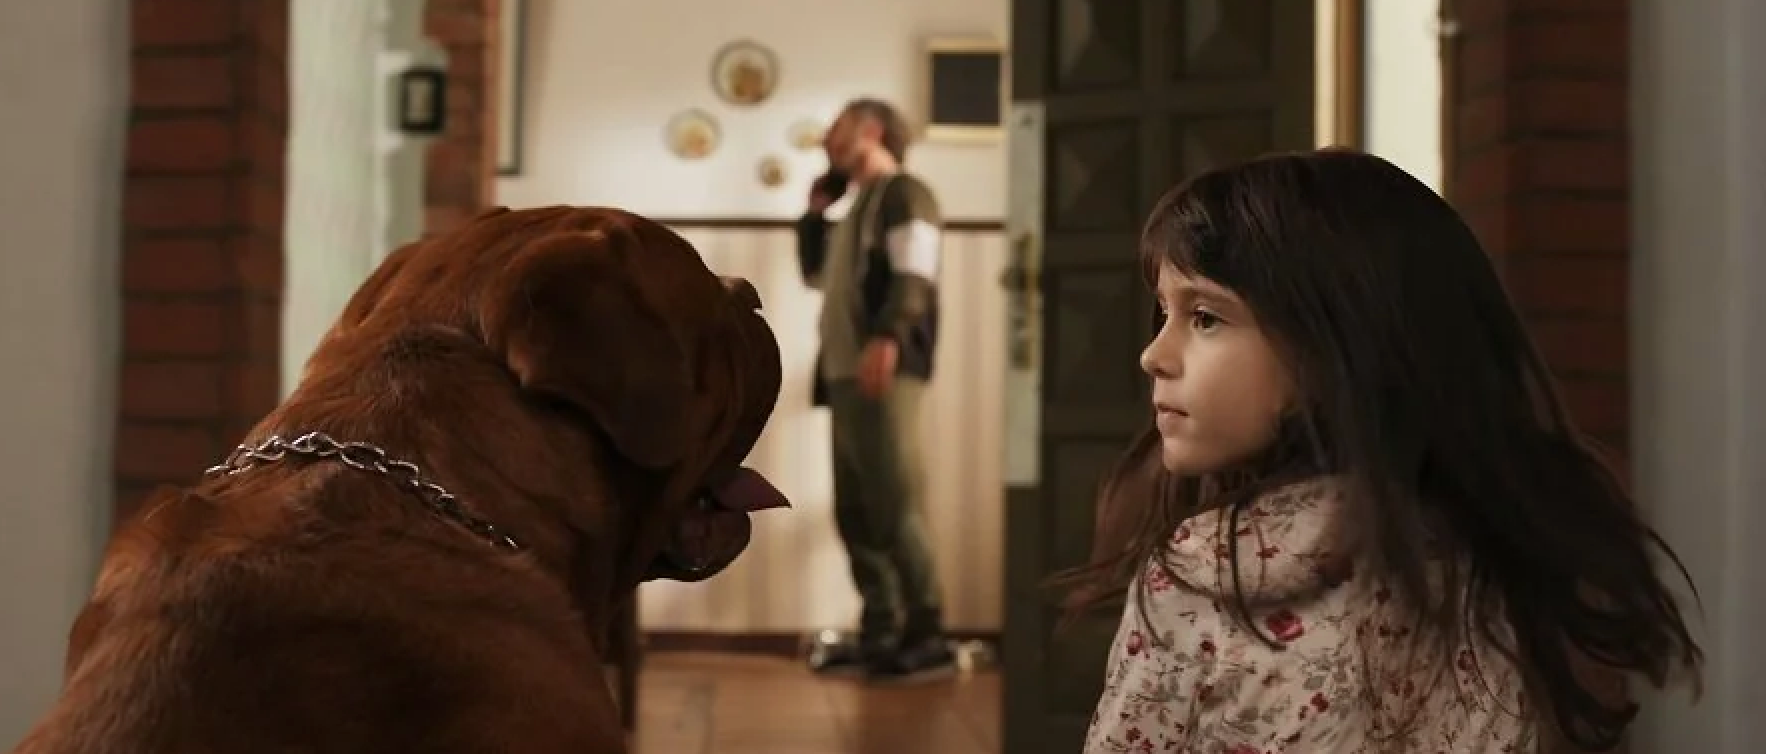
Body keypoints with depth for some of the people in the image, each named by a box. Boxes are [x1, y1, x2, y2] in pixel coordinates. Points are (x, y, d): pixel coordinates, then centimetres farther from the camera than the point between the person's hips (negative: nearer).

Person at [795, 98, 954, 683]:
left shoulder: (904, 194, -1)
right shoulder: (858, 208, 28)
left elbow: (914, 275, -16)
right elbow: (817, 273, 37)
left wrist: (887, 338, -31)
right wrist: (819, 200, 29)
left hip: (886, 374, -10)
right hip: (844, 376, 10)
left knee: (895, 507, -13)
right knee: (856, 513, 6)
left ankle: (927, 640, -11)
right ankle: (881, 635, 9)